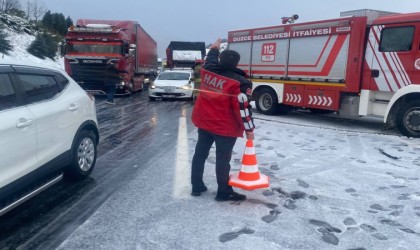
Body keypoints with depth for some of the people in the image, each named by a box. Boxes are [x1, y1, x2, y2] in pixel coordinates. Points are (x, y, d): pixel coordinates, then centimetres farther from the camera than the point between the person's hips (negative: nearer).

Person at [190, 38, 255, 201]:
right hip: (225, 127, -6)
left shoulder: (208, 71, 1)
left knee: (200, 153, 15)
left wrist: (214, 48, 44)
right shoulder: (239, 82, -16)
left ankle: (197, 187, 26)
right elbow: (242, 108, -18)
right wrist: (249, 128, -10)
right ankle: (224, 193, 13)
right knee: (223, 159, 2)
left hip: (204, 122, 6)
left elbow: (210, 61, 26)